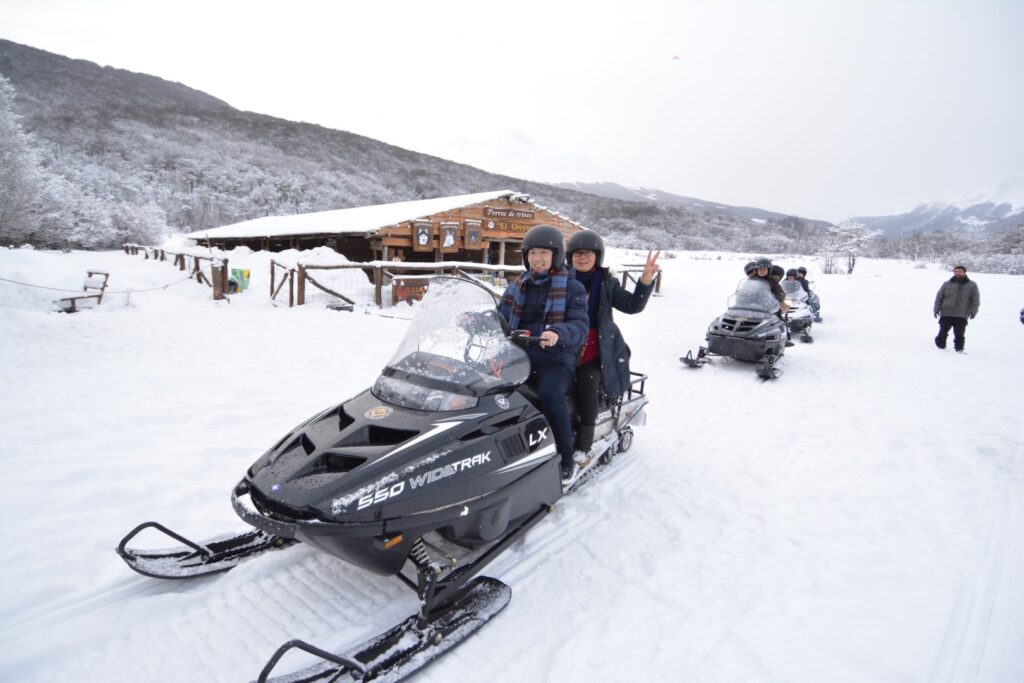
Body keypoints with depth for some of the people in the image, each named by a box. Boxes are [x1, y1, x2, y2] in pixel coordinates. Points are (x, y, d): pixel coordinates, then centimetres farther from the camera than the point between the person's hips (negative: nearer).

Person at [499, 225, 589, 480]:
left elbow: (580, 328, -10)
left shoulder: (572, 288, 2)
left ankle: (565, 459, -13)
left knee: (549, 395, -33)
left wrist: (558, 333, -32)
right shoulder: (517, 286, 16)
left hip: (557, 360, -4)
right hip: (519, 358, 5)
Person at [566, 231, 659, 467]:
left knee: (587, 380, -29)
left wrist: (646, 280, -13)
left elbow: (632, 305, -1)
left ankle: (583, 447, -20)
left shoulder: (606, 283, 10)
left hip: (595, 350, -1)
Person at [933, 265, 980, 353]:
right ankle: (940, 346, 12)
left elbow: (975, 299, 6)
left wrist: (973, 311, -3)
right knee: (943, 332, 2)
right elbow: (939, 297, 8)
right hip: (946, 314, 0)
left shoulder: (972, 285, 6)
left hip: (962, 316, 0)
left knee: (959, 334, 3)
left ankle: (959, 349, 12)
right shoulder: (947, 284, 6)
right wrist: (936, 309, 1)